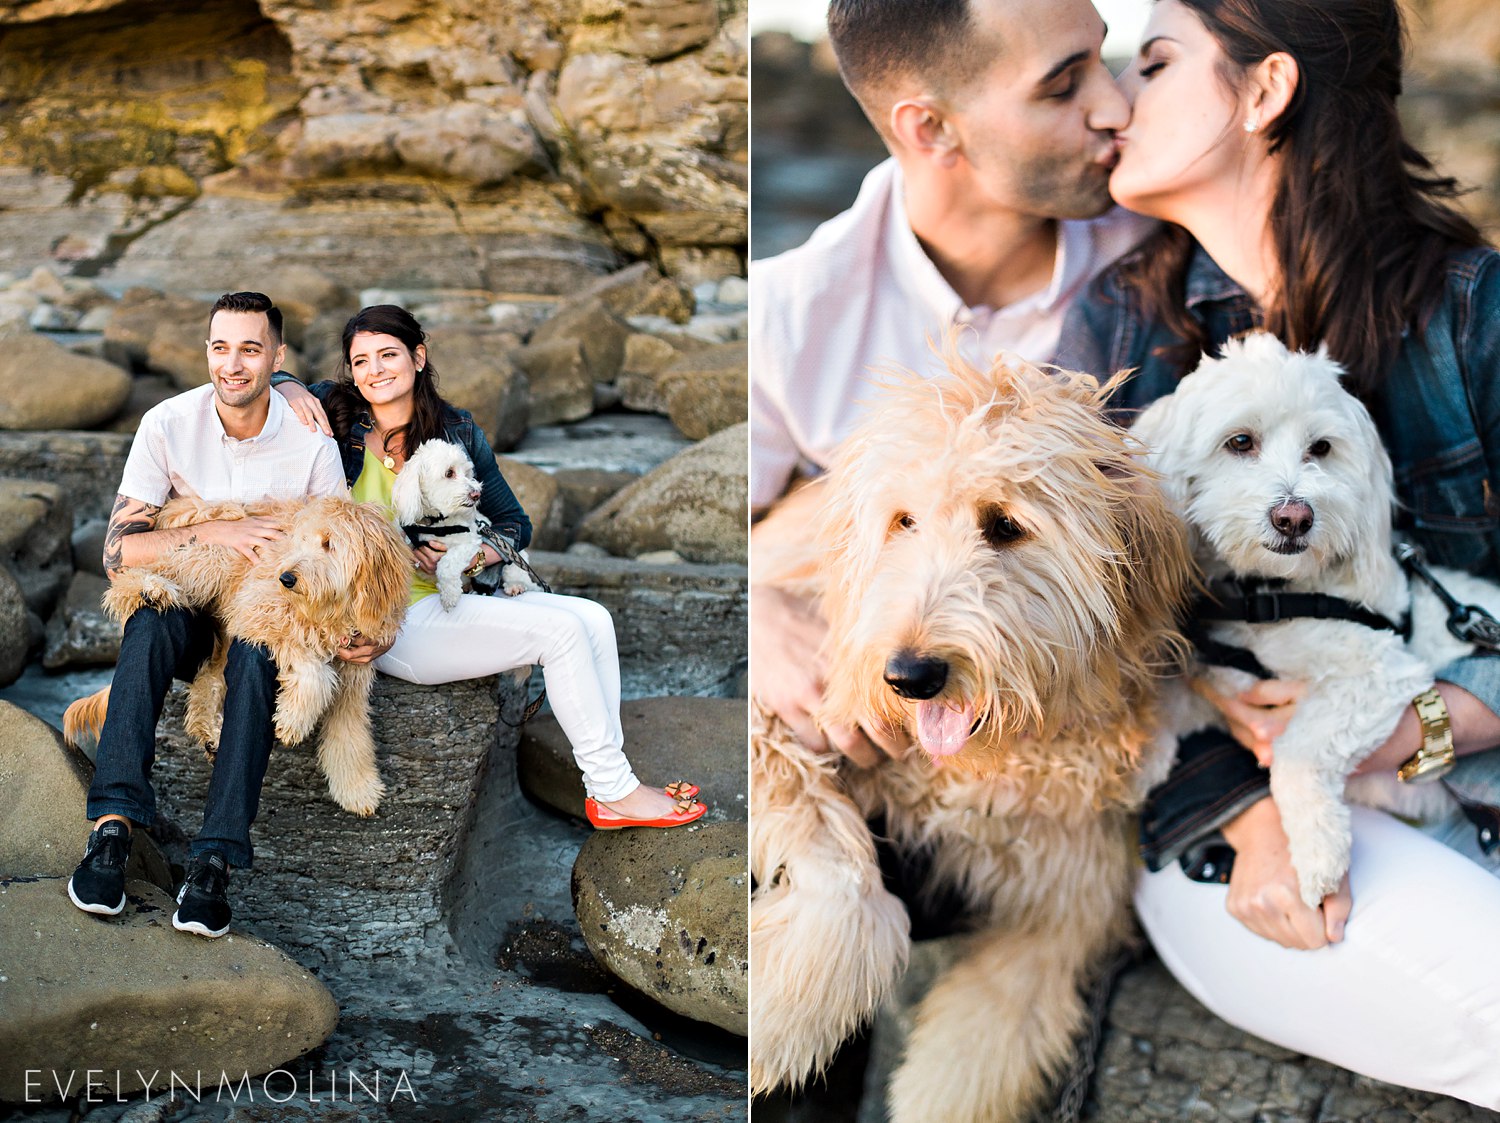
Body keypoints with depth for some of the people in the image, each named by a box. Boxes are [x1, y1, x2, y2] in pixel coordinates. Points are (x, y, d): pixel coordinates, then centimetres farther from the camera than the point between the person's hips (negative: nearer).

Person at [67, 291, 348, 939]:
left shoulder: (311, 443, -11)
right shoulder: (167, 425, -11)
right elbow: (118, 552, -14)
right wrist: (211, 534, -28)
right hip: (185, 600, 1)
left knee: (257, 656, -35)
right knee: (152, 620, -35)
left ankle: (214, 862, -39)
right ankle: (111, 825, -39)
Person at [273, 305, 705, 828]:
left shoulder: (458, 430, 5)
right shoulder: (337, 413, -5)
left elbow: (514, 523, 10)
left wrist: (474, 557, -11)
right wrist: (291, 389, -16)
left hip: (455, 597, 6)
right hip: (391, 623, -6)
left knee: (593, 619, -12)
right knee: (560, 630, -20)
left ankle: (605, 787, -9)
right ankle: (617, 792, -12)